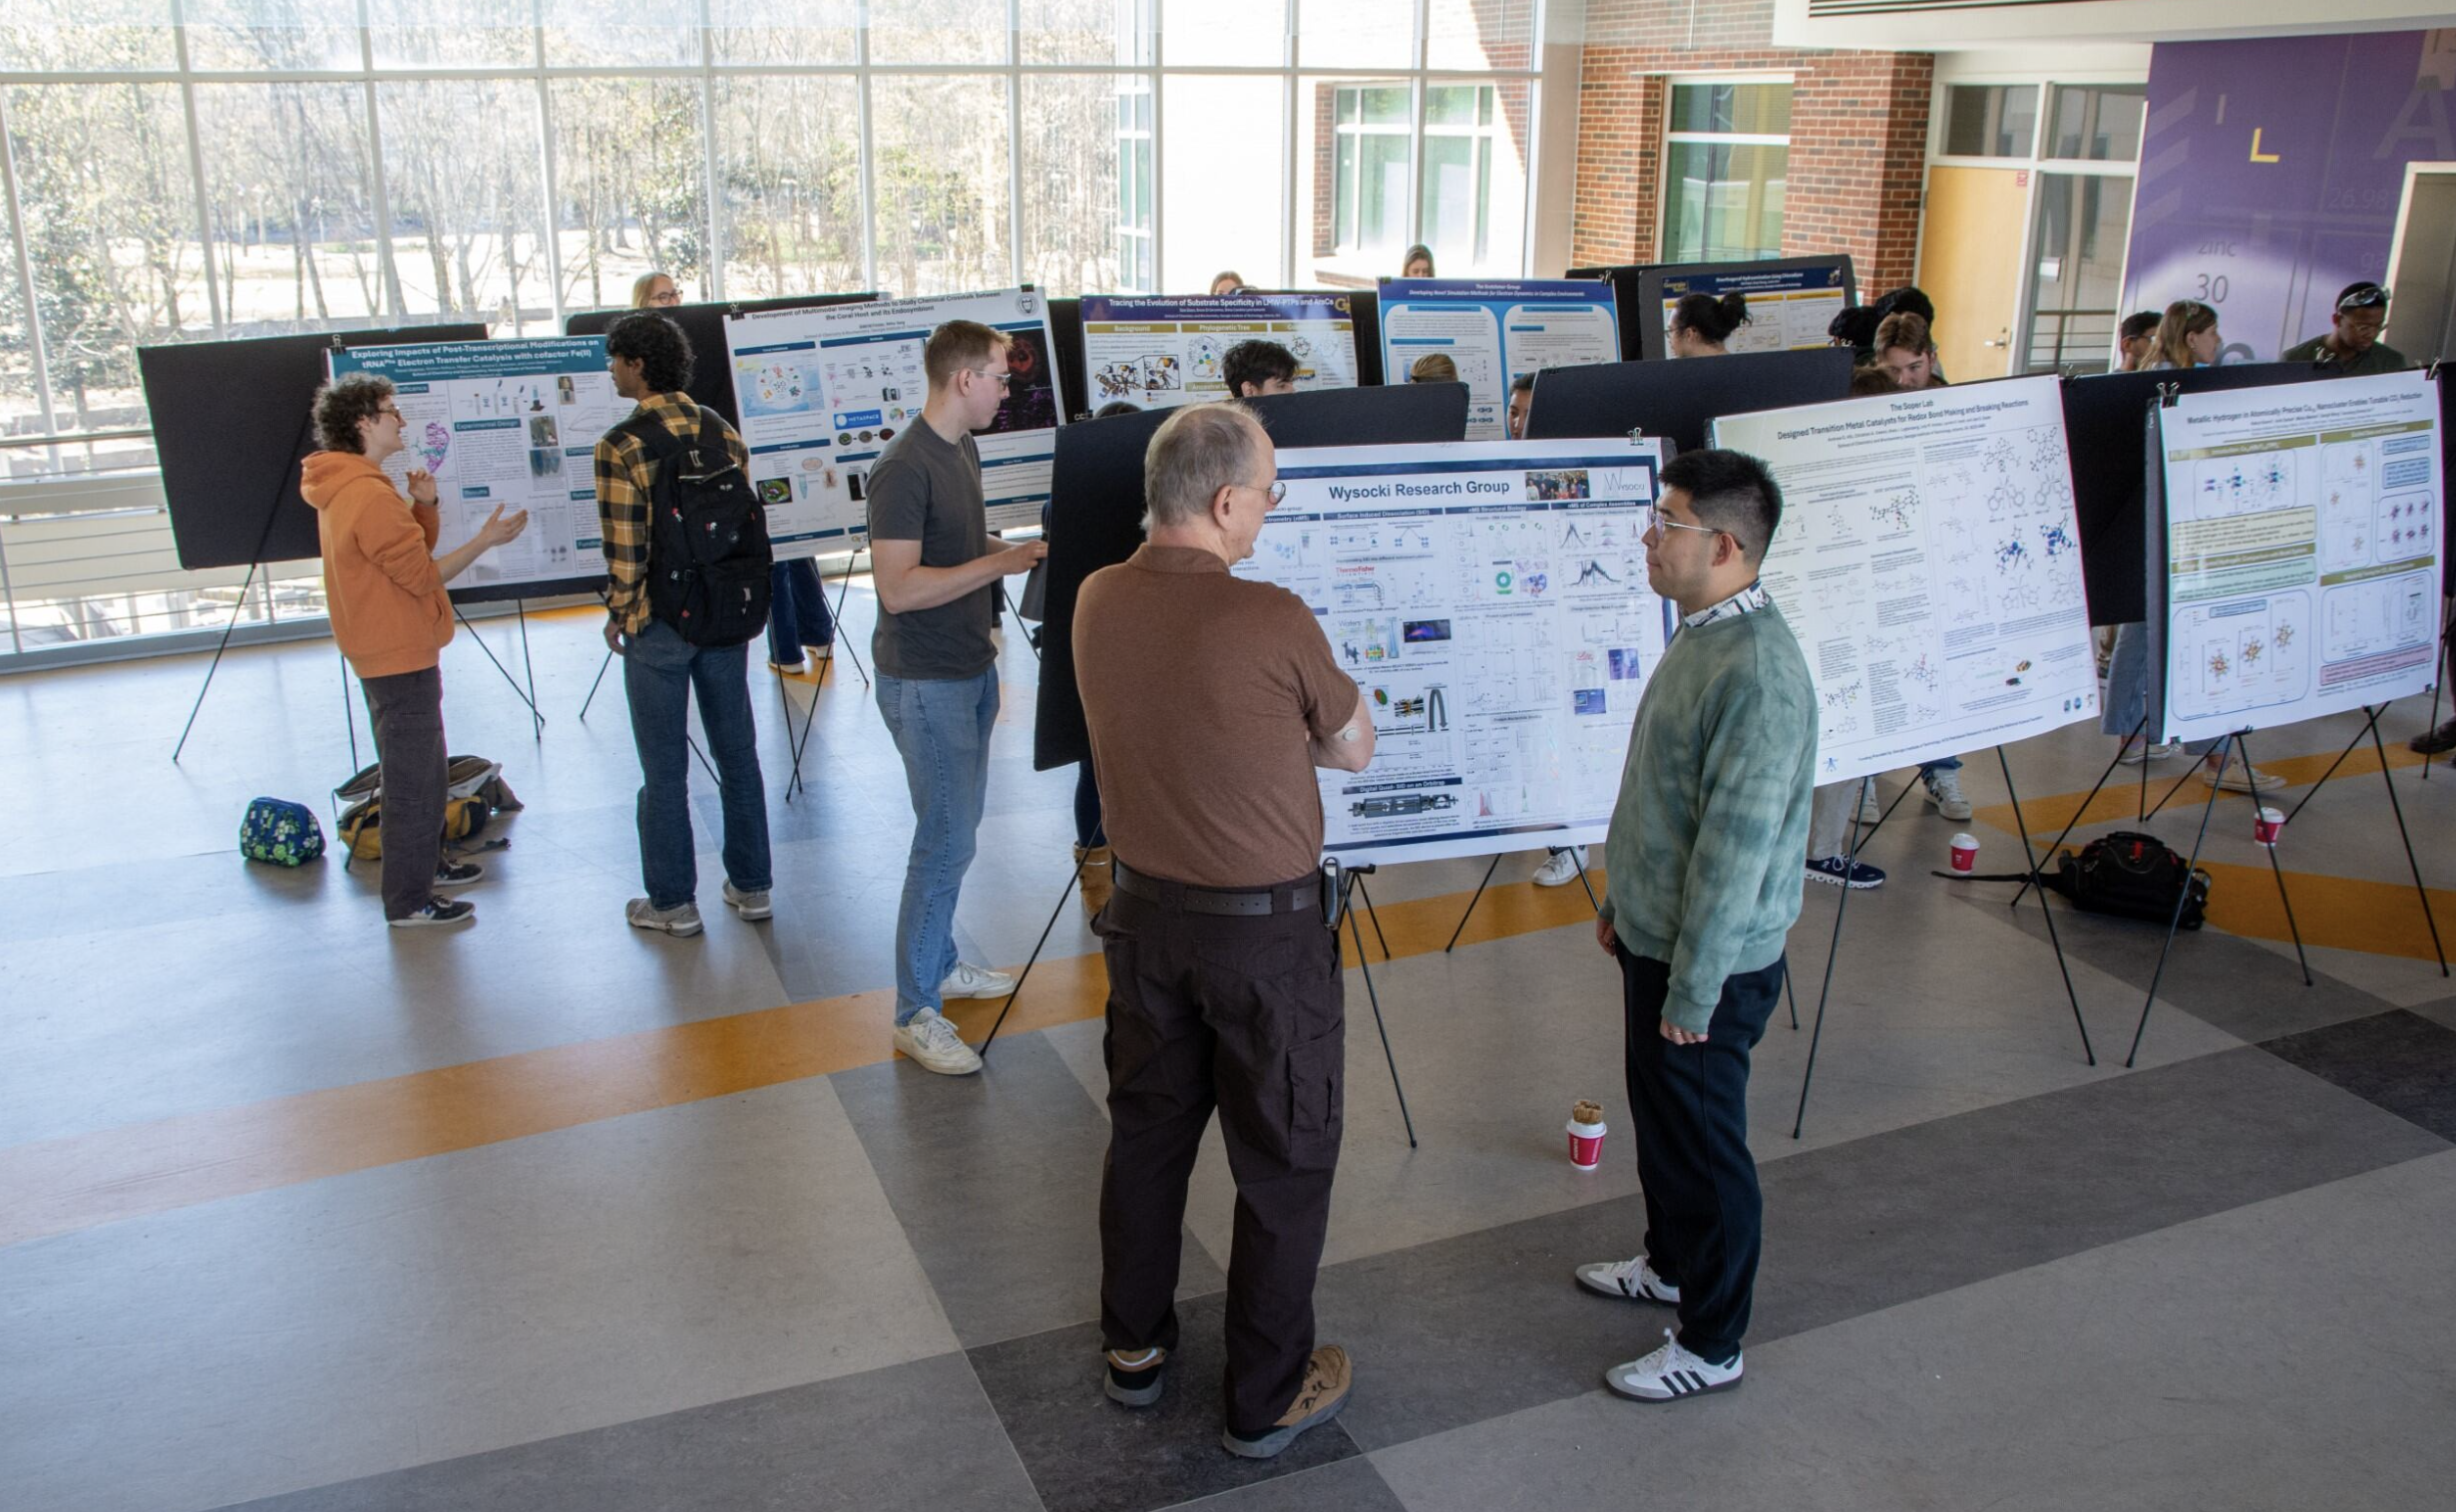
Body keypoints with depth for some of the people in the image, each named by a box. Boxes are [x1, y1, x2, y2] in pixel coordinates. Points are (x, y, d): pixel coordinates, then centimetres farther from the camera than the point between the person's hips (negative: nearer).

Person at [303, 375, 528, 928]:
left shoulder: (348, 488, 11)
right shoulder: (369, 494, -22)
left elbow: (416, 548, 14)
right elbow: (423, 575, -20)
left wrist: (424, 505, -2)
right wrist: (485, 540, -16)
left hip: (394, 652, 11)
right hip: (400, 656, -11)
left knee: (419, 771, 23)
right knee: (412, 779, -3)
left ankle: (426, 863, 36)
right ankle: (409, 901, 3)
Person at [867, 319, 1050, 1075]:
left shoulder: (962, 449, 9)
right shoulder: (904, 468, -21)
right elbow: (899, 586, -25)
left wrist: (1024, 547, 5)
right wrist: (998, 563, -23)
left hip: (969, 669, 9)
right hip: (925, 682, -9)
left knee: (957, 828, 17)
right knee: (946, 840, -6)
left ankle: (939, 963, 33)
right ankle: (914, 1014, 3)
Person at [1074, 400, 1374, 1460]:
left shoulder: (1096, 604, -5)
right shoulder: (1272, 622, -23)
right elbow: (1353, 748, -6)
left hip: (1146, 911, 6)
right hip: (1264, 930, -6)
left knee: (1145, 1134, 21)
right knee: (1282, 1167, 10)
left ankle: (1134, 1350, 38)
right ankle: (1267, 1400, 24)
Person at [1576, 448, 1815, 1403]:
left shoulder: (1757, 675, -27)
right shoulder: (1700, 634, 5)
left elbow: (1735, 848, -26)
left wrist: (1693, 991, -21)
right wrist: (1623, 903, 21)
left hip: (1710, 961, -9)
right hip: (1656, 935, 10)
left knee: (1704, 1143, 5)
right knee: (1659, 1116, 25)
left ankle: (1710, 1345, 23)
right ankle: (1672, 1264, 47)